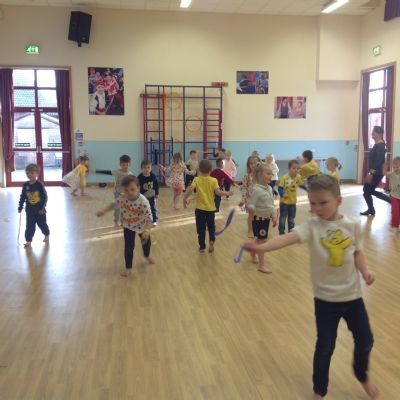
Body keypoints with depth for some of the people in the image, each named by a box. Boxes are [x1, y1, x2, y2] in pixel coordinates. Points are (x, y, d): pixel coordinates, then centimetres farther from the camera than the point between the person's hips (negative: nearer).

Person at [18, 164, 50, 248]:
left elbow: (45, 197, -10)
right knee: (30, 226, 4)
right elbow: (22, 197, 6)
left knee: (42, 224, 13)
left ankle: (46, 235, 37)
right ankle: (28, 240, 12)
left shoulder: (40, 185, -12)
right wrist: (20, 207, 5)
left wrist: (42, 208, -14)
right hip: (30, 210, 2)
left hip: (40, 210, -2)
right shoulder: (25, 185, -3)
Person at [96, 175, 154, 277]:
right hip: (128, 226, 1)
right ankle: (128, 268, 16)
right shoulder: (122, 198, -24)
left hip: (142, 226, 0)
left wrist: (147, 230, -48)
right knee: (129, 247, 0)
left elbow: (149, 217, -35)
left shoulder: (143, 201, -35)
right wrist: (103, 211, -8)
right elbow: (113, 204, -2)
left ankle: (147, 255, 56)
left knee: (147, 242, 23)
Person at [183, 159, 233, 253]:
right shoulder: (213, 180, -7)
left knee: (201, 229, 11)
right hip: (211, 209, 0)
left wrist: (185, 199, -9)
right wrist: (228, 193, -1)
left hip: (200, 209, 0)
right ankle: (211, 240, -5)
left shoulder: (196, 180, -6)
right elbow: (218, 192, -15)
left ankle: (202, 247, 16)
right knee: (211, 227, 19)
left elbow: (190, 189, -19)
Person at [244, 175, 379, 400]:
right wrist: (261, 247, -49)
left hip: (353, 295, 3)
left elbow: (358, 252, 5)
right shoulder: (312, 227, -17)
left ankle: (363, 377, 48)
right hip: (326, 298, -2)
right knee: (325, 347, 7)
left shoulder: (353, 225, -8)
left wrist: (365, 270, -14)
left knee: (365, 341, 17)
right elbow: (289, 238, -33)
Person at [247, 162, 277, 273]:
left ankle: (253, 254, 46)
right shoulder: (256, 189, -22)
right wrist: (252, 209, -46)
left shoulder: (269, 188, 3)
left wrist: (274, 217, 12)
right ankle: (261, 265, 10)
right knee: (261, 240, -1)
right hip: (258, 219, -7)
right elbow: (250, 205, -24)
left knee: (259, 239, 22)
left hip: (266, 218, 8)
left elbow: (272, 204, 12)